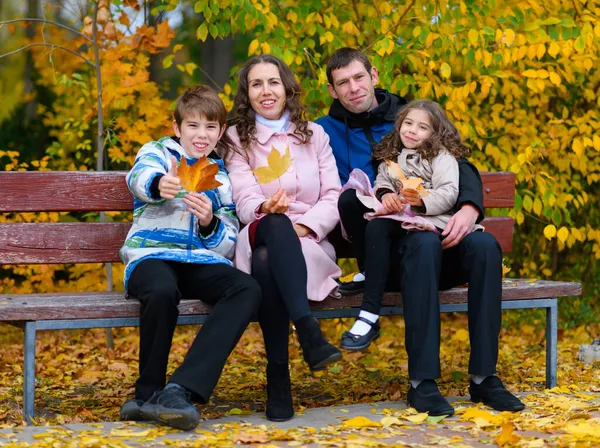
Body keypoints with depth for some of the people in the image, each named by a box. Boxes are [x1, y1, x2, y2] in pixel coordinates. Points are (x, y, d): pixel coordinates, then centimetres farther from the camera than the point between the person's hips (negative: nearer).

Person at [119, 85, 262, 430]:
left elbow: (228, 245, 16)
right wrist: (159, 184, -40)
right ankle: (149, 393, -19)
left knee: (248, 289, -29)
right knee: (162, 291, -39)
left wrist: (210, 223, -8)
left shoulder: (221, 176, 23)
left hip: (203, 261, 4)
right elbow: (140, 177, -14)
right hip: (152, 256, -3)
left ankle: (180, 390, -38)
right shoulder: (159, 151, 14)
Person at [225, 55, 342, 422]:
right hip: (259, 238, -1)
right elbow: (245, 202, -3)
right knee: (275, 227, -40)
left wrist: (303, 226, -14)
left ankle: (279, 374, -40)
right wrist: (266, 210, -28)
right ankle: (309, 332, -51)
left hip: (309, 243, 1)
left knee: (267, 261, -37)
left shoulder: (314, 135, 17)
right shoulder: (238, 139, 13)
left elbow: (332, 198, 7)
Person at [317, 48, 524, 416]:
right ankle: (423, 382, -37)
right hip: (385, 245, -2)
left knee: (484, 244, -30)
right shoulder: (327, 132, 12)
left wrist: (469, 208, -15)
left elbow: (461, 166, 7)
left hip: (441, 234, 3)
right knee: (425, 243, -37)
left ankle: (484, 376, -25)